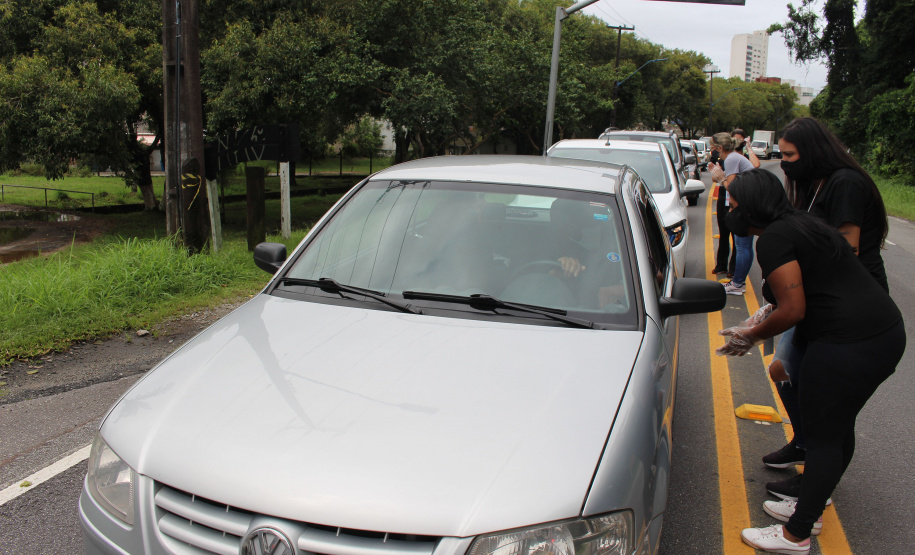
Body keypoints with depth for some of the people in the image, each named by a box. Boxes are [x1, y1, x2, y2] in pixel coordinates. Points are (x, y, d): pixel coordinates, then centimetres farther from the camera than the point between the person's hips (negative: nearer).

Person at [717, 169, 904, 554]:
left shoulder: (774, 238, -13)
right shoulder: (802, 224, 17)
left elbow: (794, 310, -18)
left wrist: (753, 335, -1)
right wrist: (756, 329, 17)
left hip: (848, 345, -10)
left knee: (823, 437, 0)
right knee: (838, 428, 20)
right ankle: (810, 508, 36)